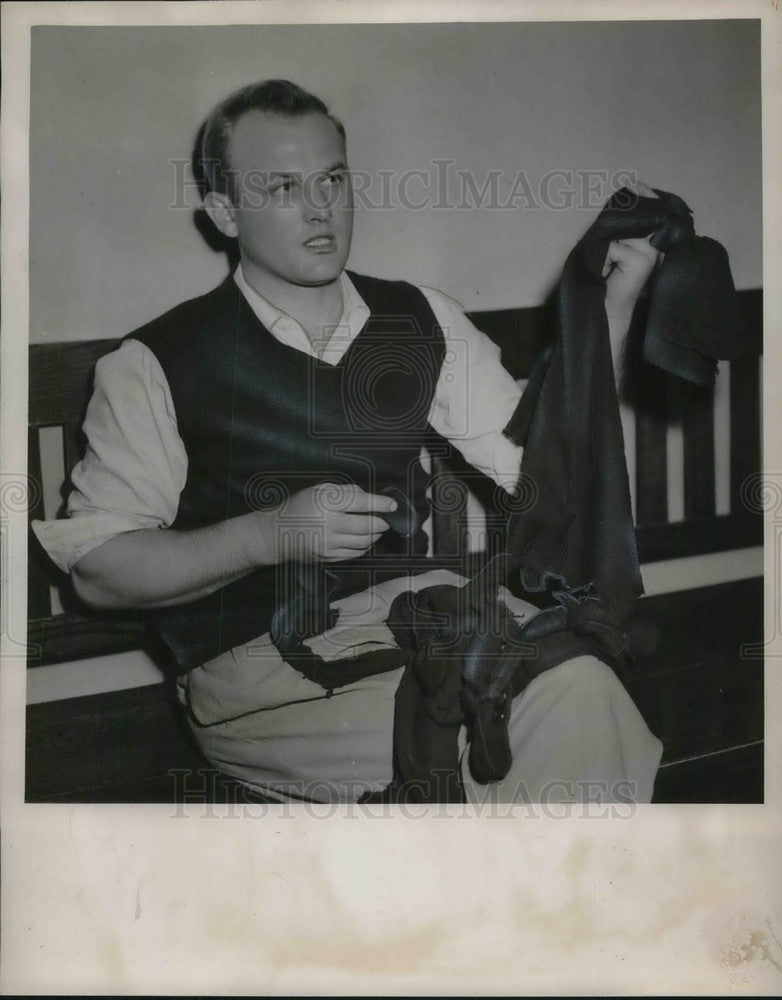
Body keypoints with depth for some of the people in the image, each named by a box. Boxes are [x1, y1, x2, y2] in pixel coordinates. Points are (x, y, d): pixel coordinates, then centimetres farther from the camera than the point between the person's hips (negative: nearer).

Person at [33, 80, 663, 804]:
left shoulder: (421, 321, 10)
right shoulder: (155, 365, -3)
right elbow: (94, 567, -4)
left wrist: (615, 304, -3)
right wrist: (270, 535, -17)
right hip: (256, 655, -4)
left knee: (578, 687, -24)